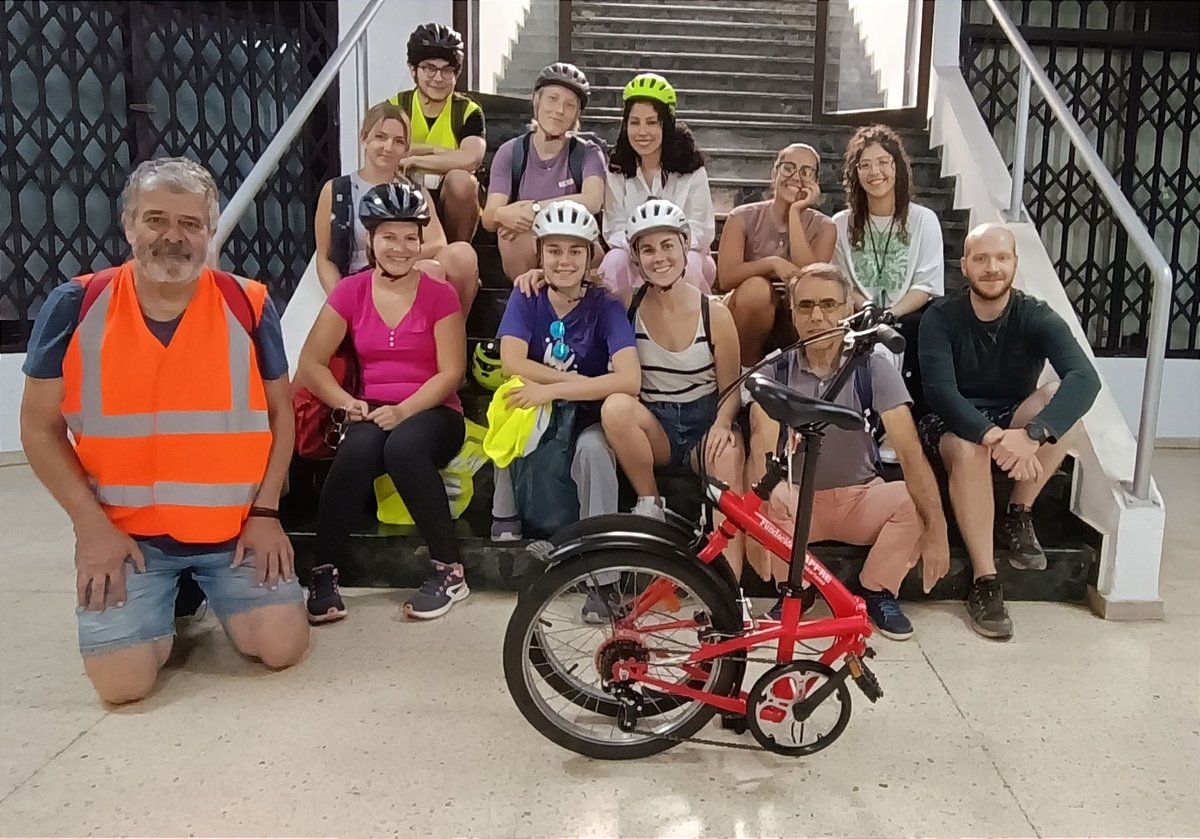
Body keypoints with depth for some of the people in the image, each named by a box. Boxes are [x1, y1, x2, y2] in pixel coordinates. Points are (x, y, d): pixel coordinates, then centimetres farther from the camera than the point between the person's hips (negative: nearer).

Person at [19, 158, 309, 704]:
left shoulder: (249, 306, -5)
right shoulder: (75, 307, -6)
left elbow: (280, 413, 4)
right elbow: (40, 425, 0)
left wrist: (265, 512, -5)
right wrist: (92, 526, -8)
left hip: (234, 528, 1)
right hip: (122, 532, 0)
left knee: (283, 645, -8)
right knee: (121, 681, -12)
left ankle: (210, 594, 24)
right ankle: (169, 605, 22)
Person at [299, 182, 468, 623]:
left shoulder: (439, 295, -1)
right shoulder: (350, 291, 6)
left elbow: (451, 372, -7)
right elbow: (311, 362, 2)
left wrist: (404, 410, -20)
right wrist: (348, 402, -15)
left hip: (430, 413, -1)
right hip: (372, 413, 2)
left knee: (404, 447, -37)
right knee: (358, 450, -35)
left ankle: (449, 570, -21)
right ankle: (323, 573, -22)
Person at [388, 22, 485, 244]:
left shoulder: (468, 111, -1)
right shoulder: (395, 107, 4)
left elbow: (470, 159, -21)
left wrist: (414, 159, -17)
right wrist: (437, 150, -15)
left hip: (453, 203, 0)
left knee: (460, 179, -31)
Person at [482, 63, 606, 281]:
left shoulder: (587, 153, -3)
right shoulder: (510, 153, -1)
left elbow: (593, 201, -26)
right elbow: (488, 219, -13)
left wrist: (535, 209, -32)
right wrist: (502, 214, -38)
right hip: (523, 258, 0)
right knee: (509, 228, -32)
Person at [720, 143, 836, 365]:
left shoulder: (822, 227, 0)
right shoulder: (743, 217, -3)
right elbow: (726, 277, -15)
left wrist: (795, 213, -16)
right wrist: (772, 263, -29)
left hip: (795, 326, 1)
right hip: (747, 315, -1)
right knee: (756, 287, -32)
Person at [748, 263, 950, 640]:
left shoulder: (873, 366, -10)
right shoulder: (774, 370, -10)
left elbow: (909, 450, -20)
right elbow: (764, 451, -24)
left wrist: (936, 530, -31)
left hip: (860, 497, 1)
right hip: (798, 498, 0)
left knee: (915, 501, -28)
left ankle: (873, 591, -1)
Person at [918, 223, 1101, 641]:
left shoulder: (1036, 318, -11)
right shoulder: (941, 317, -12)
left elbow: (1085, 377, -28)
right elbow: (940, 391, -25)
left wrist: (1032, 434, -48)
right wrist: (991, 435, -45)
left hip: (1010, 421, 2)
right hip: (954, 423, -2)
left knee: (1061, 397, -29)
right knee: (969, 450, -37)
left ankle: (1018, 516, -12)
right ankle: (985, 582, -26)